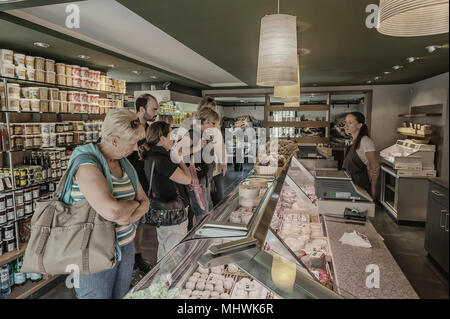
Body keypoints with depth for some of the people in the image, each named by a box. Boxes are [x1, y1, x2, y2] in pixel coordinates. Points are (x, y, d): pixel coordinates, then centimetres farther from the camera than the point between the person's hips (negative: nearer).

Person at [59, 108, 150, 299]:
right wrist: (133, 204, -13)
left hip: (126, 247, 7)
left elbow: (144, 201, 8)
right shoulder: (86, 164, -21)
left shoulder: (124, 163, 4)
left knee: (122, 295, 21)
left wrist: (130, 218, -13)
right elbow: (112, 210, -34)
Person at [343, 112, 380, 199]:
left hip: (362, 188, -8)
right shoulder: (353, 141, 10)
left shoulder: (365, 142, -16)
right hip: (351, 185, 8)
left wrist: (373, 188, -12)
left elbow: (375, 167, -16)